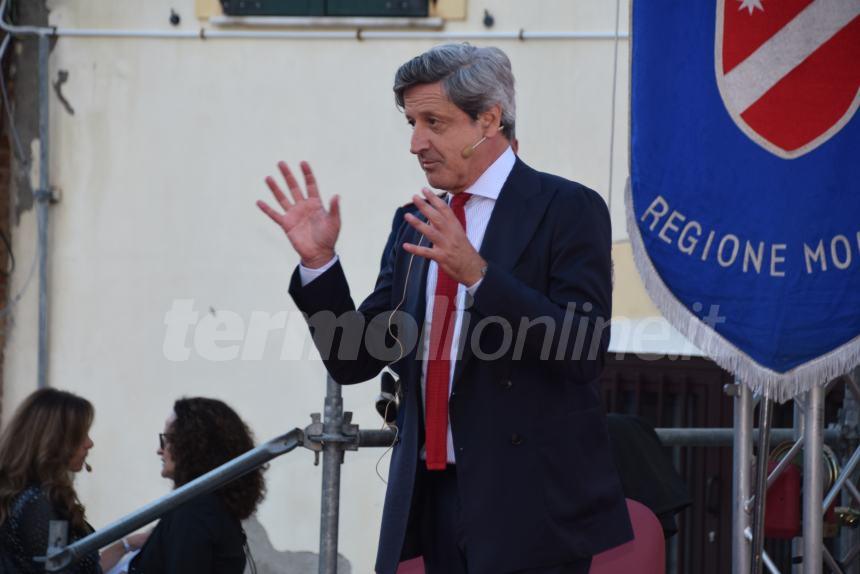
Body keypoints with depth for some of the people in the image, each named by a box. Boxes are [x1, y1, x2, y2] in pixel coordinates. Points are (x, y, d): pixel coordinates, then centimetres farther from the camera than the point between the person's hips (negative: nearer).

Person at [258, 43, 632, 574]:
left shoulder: (566, 209, -4)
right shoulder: (416, 227, 15)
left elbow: (584, 353, -16)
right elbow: (356, 361, 12)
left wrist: (476, 273, -24)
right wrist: (318, 261, -1)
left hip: (529, 506, -6)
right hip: (436, 496, 6)